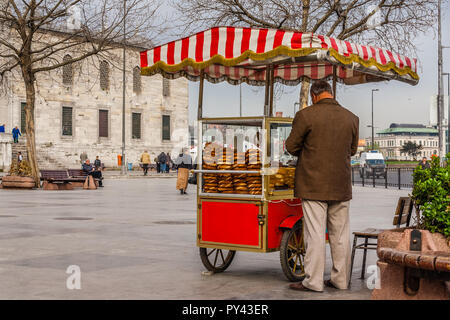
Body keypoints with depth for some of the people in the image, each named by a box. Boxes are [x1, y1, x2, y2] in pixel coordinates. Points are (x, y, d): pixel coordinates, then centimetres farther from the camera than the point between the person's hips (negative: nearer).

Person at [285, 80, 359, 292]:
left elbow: (291, 146, -2)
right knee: (340, 233, 11)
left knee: (315, 233, -2)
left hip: (313, 184, -4)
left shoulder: (305, 115, -9)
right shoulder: (351, 118, 5)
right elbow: (352, 150, 15)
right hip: (341, 185, 4)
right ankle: (341, 279, 19)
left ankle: (313, 281, 2)